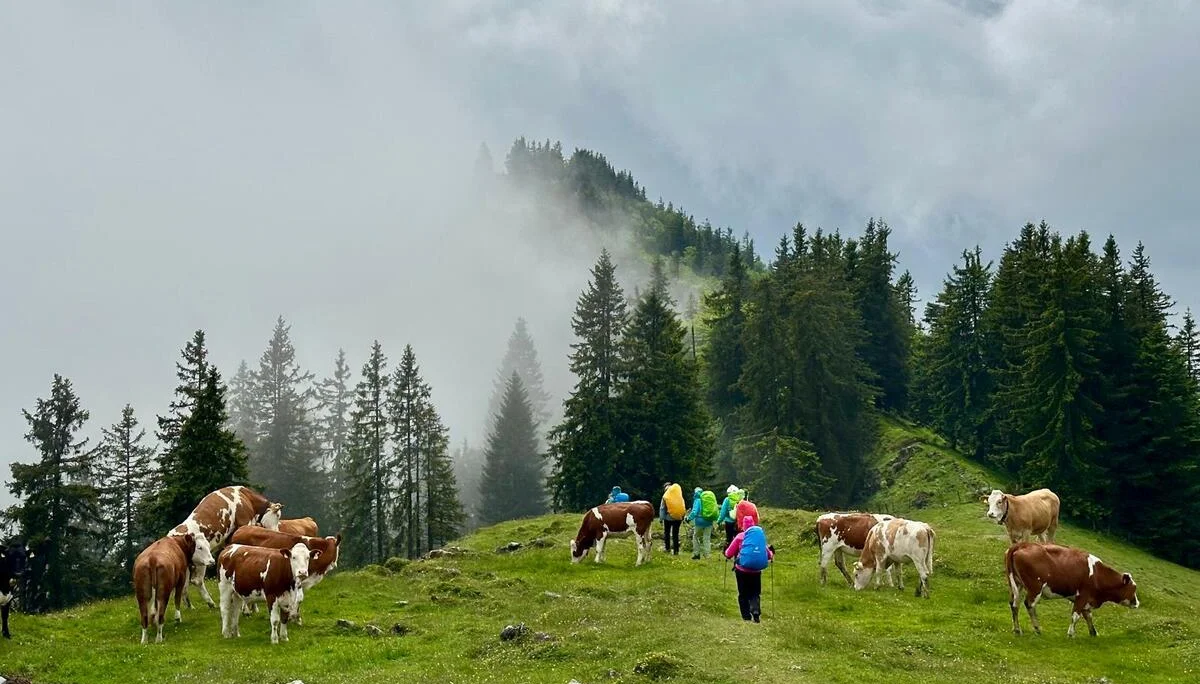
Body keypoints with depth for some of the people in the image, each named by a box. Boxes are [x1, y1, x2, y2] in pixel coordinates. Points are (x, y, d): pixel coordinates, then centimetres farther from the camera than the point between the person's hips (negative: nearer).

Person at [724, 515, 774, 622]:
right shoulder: (761, 536, 1)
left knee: (743, 594, 12)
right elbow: (769, 555, 9)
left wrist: (726, 552, 21)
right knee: (755, 593, 14)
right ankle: (756, 610, -13)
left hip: (742, 570, -2)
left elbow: (729, 554, -1)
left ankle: (747, 617, 6)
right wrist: (771, 554, 31)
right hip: (756, 571, 2)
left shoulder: (740, 537, -5)